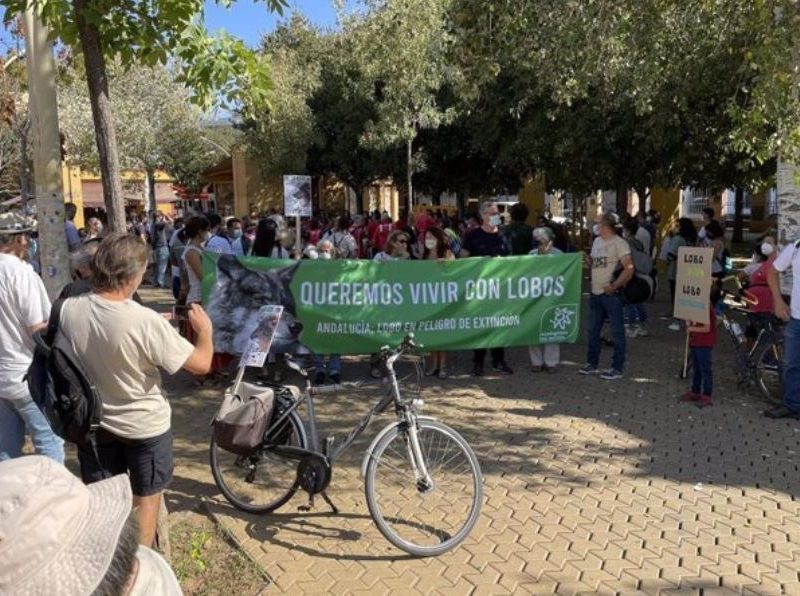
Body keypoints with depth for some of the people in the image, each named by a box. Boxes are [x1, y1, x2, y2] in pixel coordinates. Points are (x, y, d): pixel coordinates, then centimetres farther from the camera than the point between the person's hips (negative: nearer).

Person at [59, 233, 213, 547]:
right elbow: (201, 364, -22)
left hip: (92, 422, 5)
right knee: (147, 499, 18)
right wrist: (204, 328, -3)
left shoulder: (68, 310, -14)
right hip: (144, 426, -4)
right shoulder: (146, 321, -30)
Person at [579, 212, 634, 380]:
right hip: (595, 293, 8)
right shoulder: (597, 241, 12)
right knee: (593, 330, 15)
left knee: (617, 331, 1)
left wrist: (614, 286, -19)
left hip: (611, 294, -8)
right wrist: (587, 259, 1)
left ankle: (617, 368, 8)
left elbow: (629, 269, -18)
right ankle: (592, 364, 26)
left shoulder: (619, 243, -11)